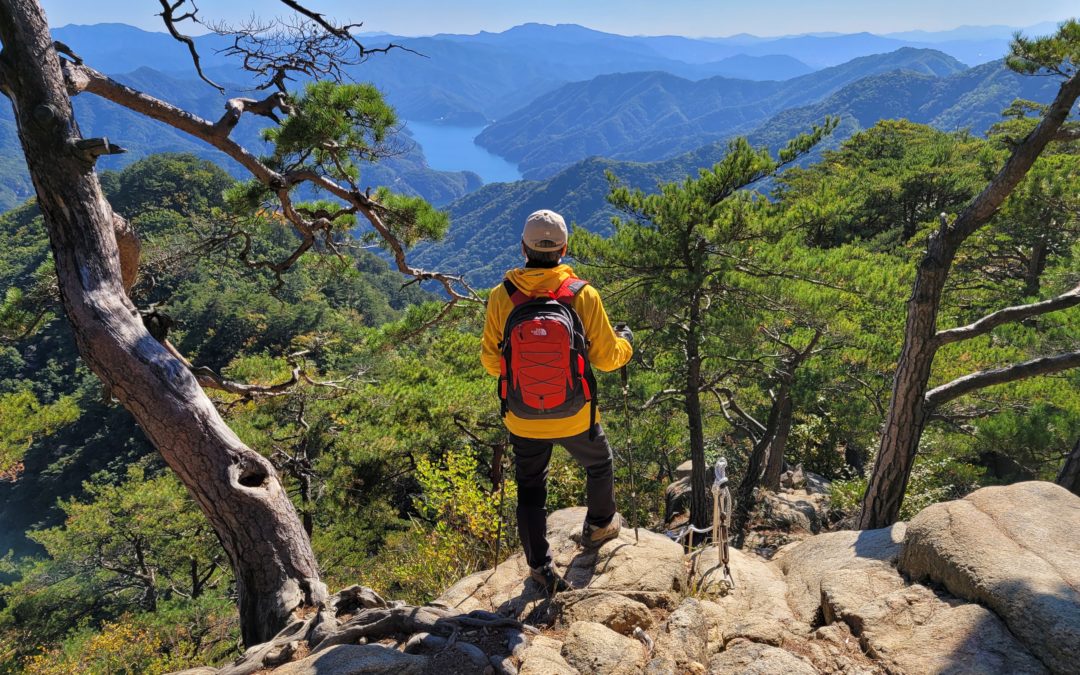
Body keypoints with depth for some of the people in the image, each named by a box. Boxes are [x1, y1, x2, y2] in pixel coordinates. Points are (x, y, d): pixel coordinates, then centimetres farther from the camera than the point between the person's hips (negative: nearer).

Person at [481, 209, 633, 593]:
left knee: (530, 489, 19)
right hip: (575, 417, 0)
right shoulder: (582, 295, -15)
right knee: (599, 464, 29)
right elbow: (607, 358, -8)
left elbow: (491, 362, -5)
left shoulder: (501, 296, -13)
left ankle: (540, 568, 25)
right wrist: (625, 343, 14)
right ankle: (598, 526, 50)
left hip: (522, 420, 1)